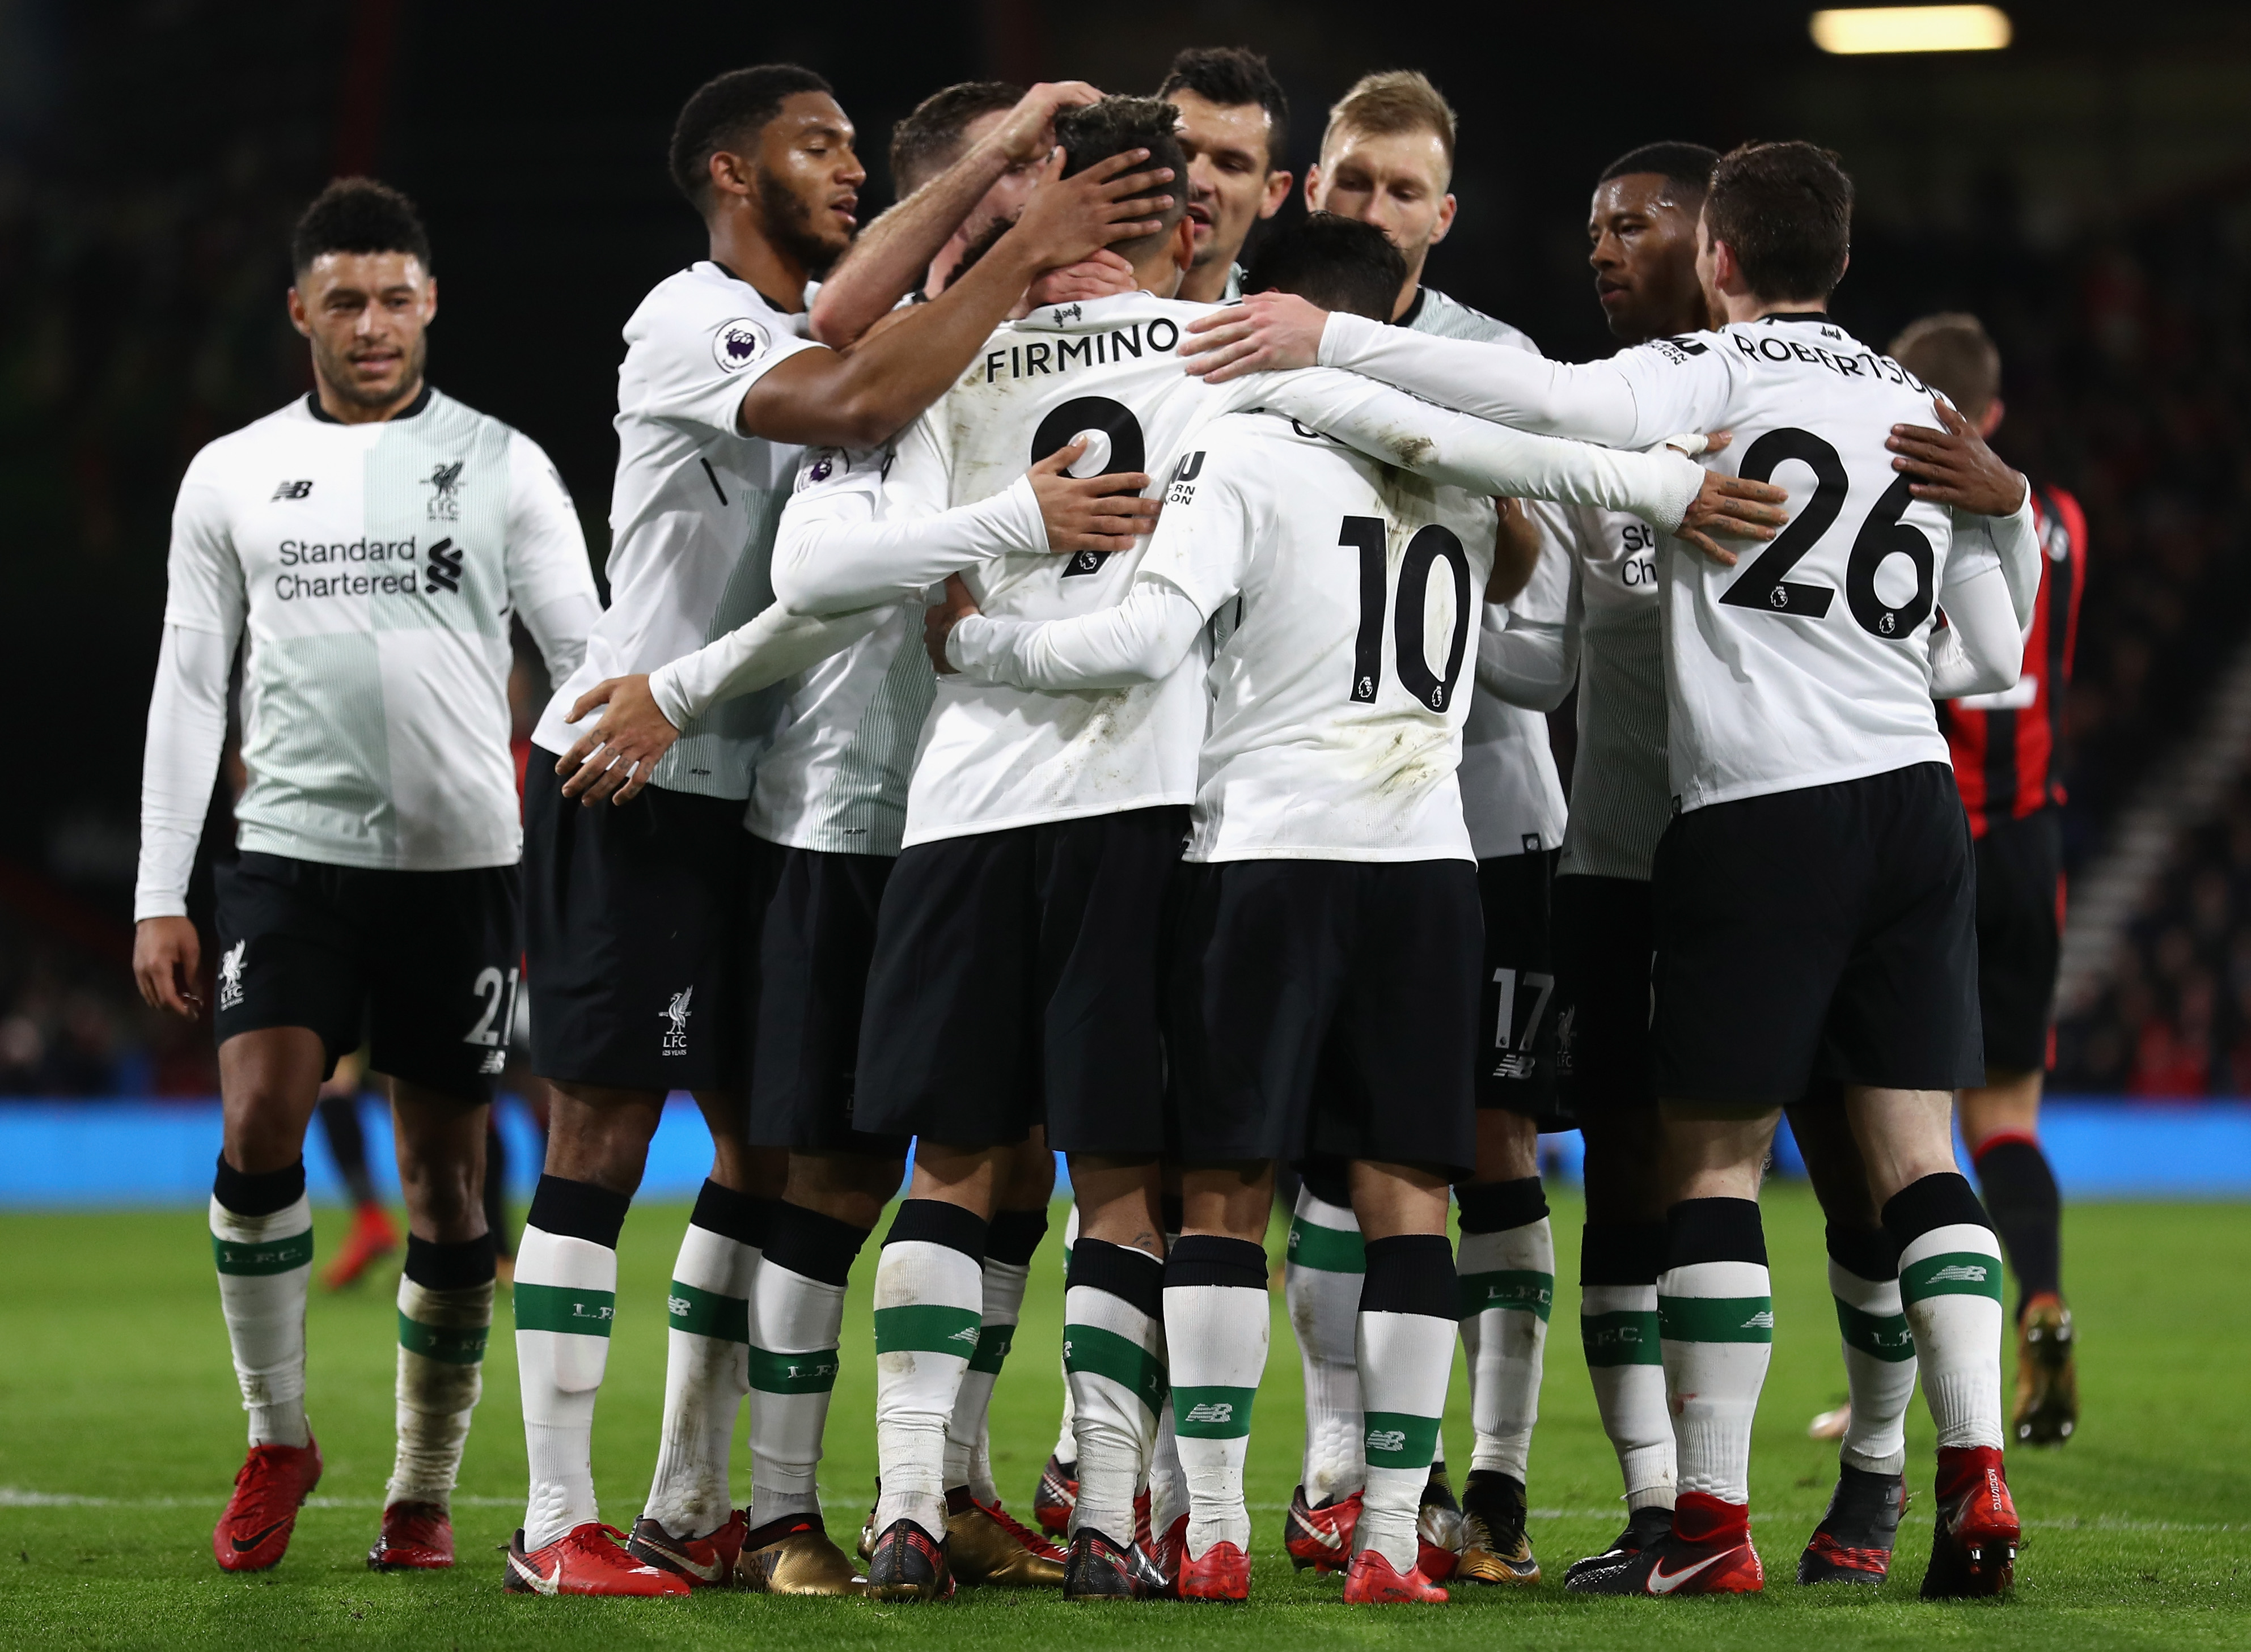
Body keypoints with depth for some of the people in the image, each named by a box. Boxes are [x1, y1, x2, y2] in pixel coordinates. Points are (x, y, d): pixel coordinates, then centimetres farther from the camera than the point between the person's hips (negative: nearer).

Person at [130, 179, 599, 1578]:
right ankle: (277, 1438, 1)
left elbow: (586, 652, 4)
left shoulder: (502, 466, 5)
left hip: (461, 858, 0)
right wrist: (160, 896, 3)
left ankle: (427, 1488, 14)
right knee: (258, 1123, -16)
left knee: (447, 1176, 3)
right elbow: (190, 687, 9)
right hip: (292, 847, 0)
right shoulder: (232, 477, 8)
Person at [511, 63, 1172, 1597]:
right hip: (628, 779, -8)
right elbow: (860, 404, -30)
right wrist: (1022, 254, -27)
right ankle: (558, 1524, -4)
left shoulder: (840, 320, 14)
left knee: (765, 1137, 8)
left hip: (761, 787, 8)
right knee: (604, 1126, -7)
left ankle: (692, 1506, 15)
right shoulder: (687, 326, -14)